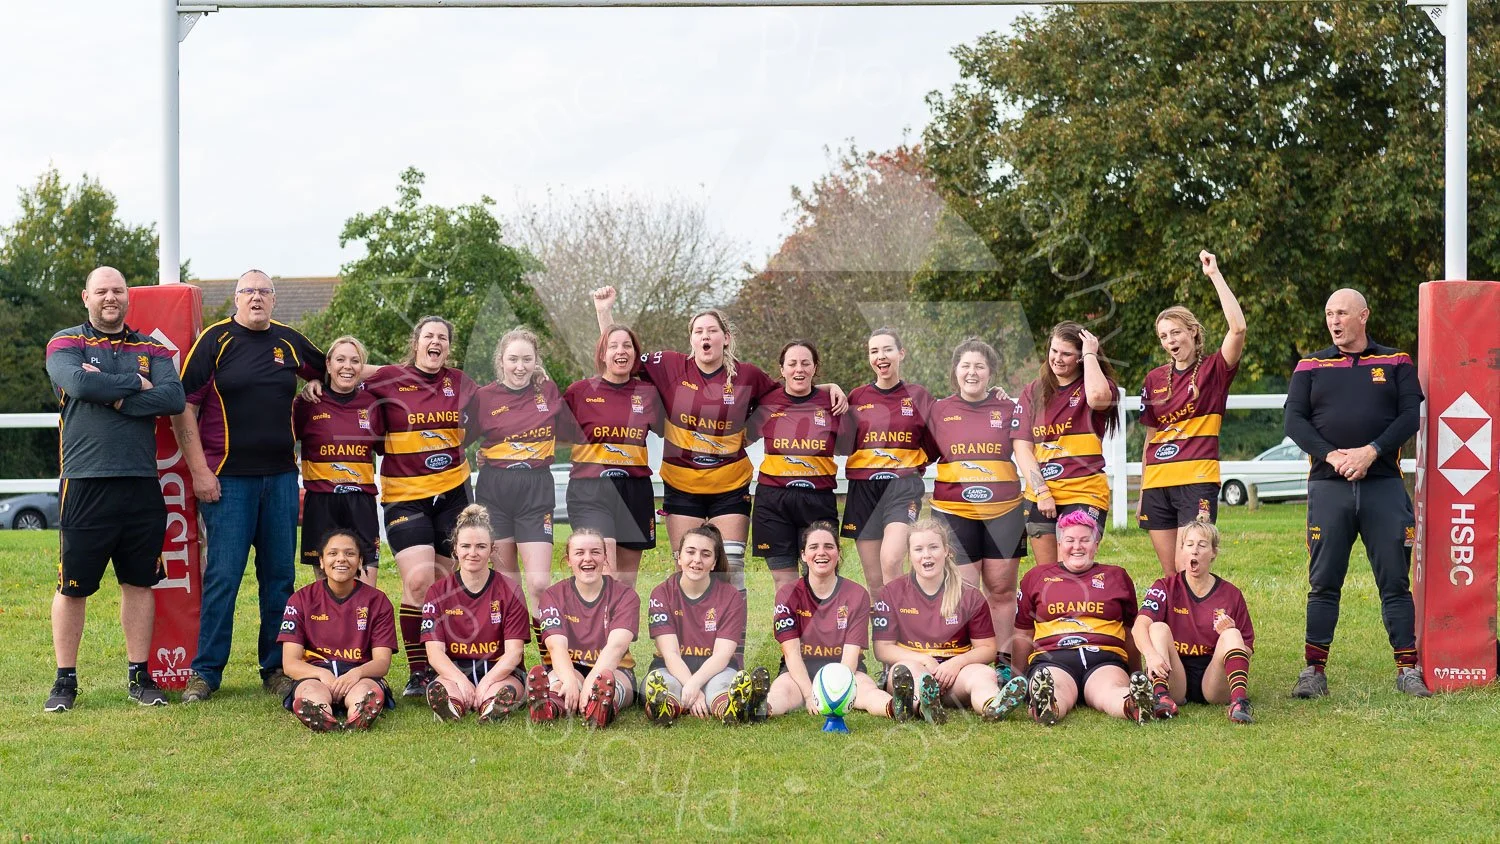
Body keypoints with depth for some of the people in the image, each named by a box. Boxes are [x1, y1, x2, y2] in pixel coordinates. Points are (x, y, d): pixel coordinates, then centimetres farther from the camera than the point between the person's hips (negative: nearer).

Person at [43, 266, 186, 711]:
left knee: (140, 582, 8)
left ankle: (139, 675, 18)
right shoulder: (65, 343, 4)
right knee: (73, 587, 1)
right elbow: (78, 382, -18)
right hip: (85, 485, -3)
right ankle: (65, 679, 12)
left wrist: (116, 399, -13)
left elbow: (174, 397, -5)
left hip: (142, 486, 3)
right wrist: (136, 384, -7)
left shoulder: (151, 349, 13)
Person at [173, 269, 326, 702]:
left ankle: (276, 668, 16)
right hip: (227, 479, -4)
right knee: (222, 576, -5)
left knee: (280, 576, 7)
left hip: (281, 476, 4)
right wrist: (200, 470, -10)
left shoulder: (289, 341, 11)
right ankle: (206, 671, 3)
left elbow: (329, 367, 33)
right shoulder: (215, 340, -2)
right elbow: (183, 407, -6)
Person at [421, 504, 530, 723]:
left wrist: (486, 682, -23)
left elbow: (513, 652, -4)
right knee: (438, 690, -36)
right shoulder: (437, 592, 6)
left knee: (506, 692, -37)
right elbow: (434, 651, -4)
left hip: (500, 672, 0)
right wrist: (460, 679, -24)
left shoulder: (509, 591, 3)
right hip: (453, 671, 0)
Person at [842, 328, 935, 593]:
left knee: (890, 564, -25)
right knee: (874, 580, 3)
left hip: (903, 485, -2)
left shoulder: (918, 395, 5)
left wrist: (915, 465, -1)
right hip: (863, 488, 2)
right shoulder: (856, 397, 8)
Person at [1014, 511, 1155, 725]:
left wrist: (1137, 674, 27)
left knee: (1112, 689, -38)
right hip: (1051, 658, 0)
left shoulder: (1116, 577, 25)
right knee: (1057, 691, -39)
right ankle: (1045, 707, -72)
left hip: (1104, 659, 0)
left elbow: (1133, 631, 29)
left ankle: (1134, 706, -70)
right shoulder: (1036, 577, 24)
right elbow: (1023, 634, 26)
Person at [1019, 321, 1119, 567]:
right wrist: (1041, 490, -5)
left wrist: (1090, 355, -10)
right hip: (1040, 497, 4)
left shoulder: (1093, 386, 2)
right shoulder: (1033, 392, 11)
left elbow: (1098, 398, -25)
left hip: (1084, 494, -4)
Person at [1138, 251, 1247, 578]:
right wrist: (1141, 493, 17)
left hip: (1197, 482, -5)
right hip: (1157, 485, 5)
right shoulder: (1154, 380, 14)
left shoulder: (1213, 370, 1)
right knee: (1170, 576, 6)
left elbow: (1238, 328, -17)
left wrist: (1215, 275, -14)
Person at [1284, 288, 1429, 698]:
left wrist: (1371, 451, -13)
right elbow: (1294, 420, 3)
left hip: (1384, 484, 0)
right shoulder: (1311, 366, 12)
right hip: (1328, 485, 1)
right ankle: (1314, 671, 5)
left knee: (1395, 581, 1)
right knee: (1323, 583, 1)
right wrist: (1331, 455, -12)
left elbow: (1411, 415, 0)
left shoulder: (1396, 362, 10)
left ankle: (1408, 670, 5)